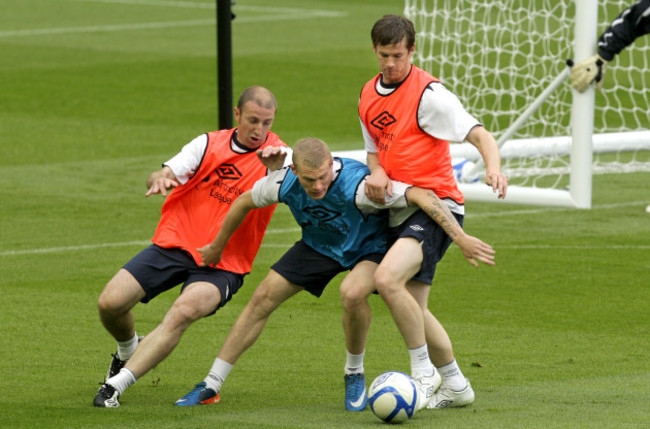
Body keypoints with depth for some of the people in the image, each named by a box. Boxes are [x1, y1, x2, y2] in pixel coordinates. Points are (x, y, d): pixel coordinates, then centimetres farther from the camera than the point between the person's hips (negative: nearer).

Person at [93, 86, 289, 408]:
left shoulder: (274, 154, -3)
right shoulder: (209, 144, 6)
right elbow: (162, 177, 0)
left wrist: (275, 167, -47)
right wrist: (158, 179, -25)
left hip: (222, 264, -3)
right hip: (175, 242, 3)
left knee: (184, 312, -32)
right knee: (110, 303, -8)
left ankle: (116, 384, -27)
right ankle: (128, 351, 28)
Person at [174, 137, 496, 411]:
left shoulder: (356, 184, -41)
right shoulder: (284, 183, -26)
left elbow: (423, 196, -43)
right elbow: (244, 202, -3)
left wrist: (462, 239, -47)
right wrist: (217, 248, 9)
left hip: (368, 246, -5)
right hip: (319, 245, 5)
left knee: (352, 293, -35)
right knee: (263, 298, -2)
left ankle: (354, 374, -7)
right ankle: (211, 386, 9)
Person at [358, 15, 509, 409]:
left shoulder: (428, 93, -12)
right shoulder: (369, 95, 11)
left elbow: (479, 134, -18)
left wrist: (493, 167, -39)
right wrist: (377, 173, -4)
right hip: (399, 210, 8)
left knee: (387, 278, -28)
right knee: (412, 310, 9)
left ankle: (425, 375, -16)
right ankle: (456, 386, 27)